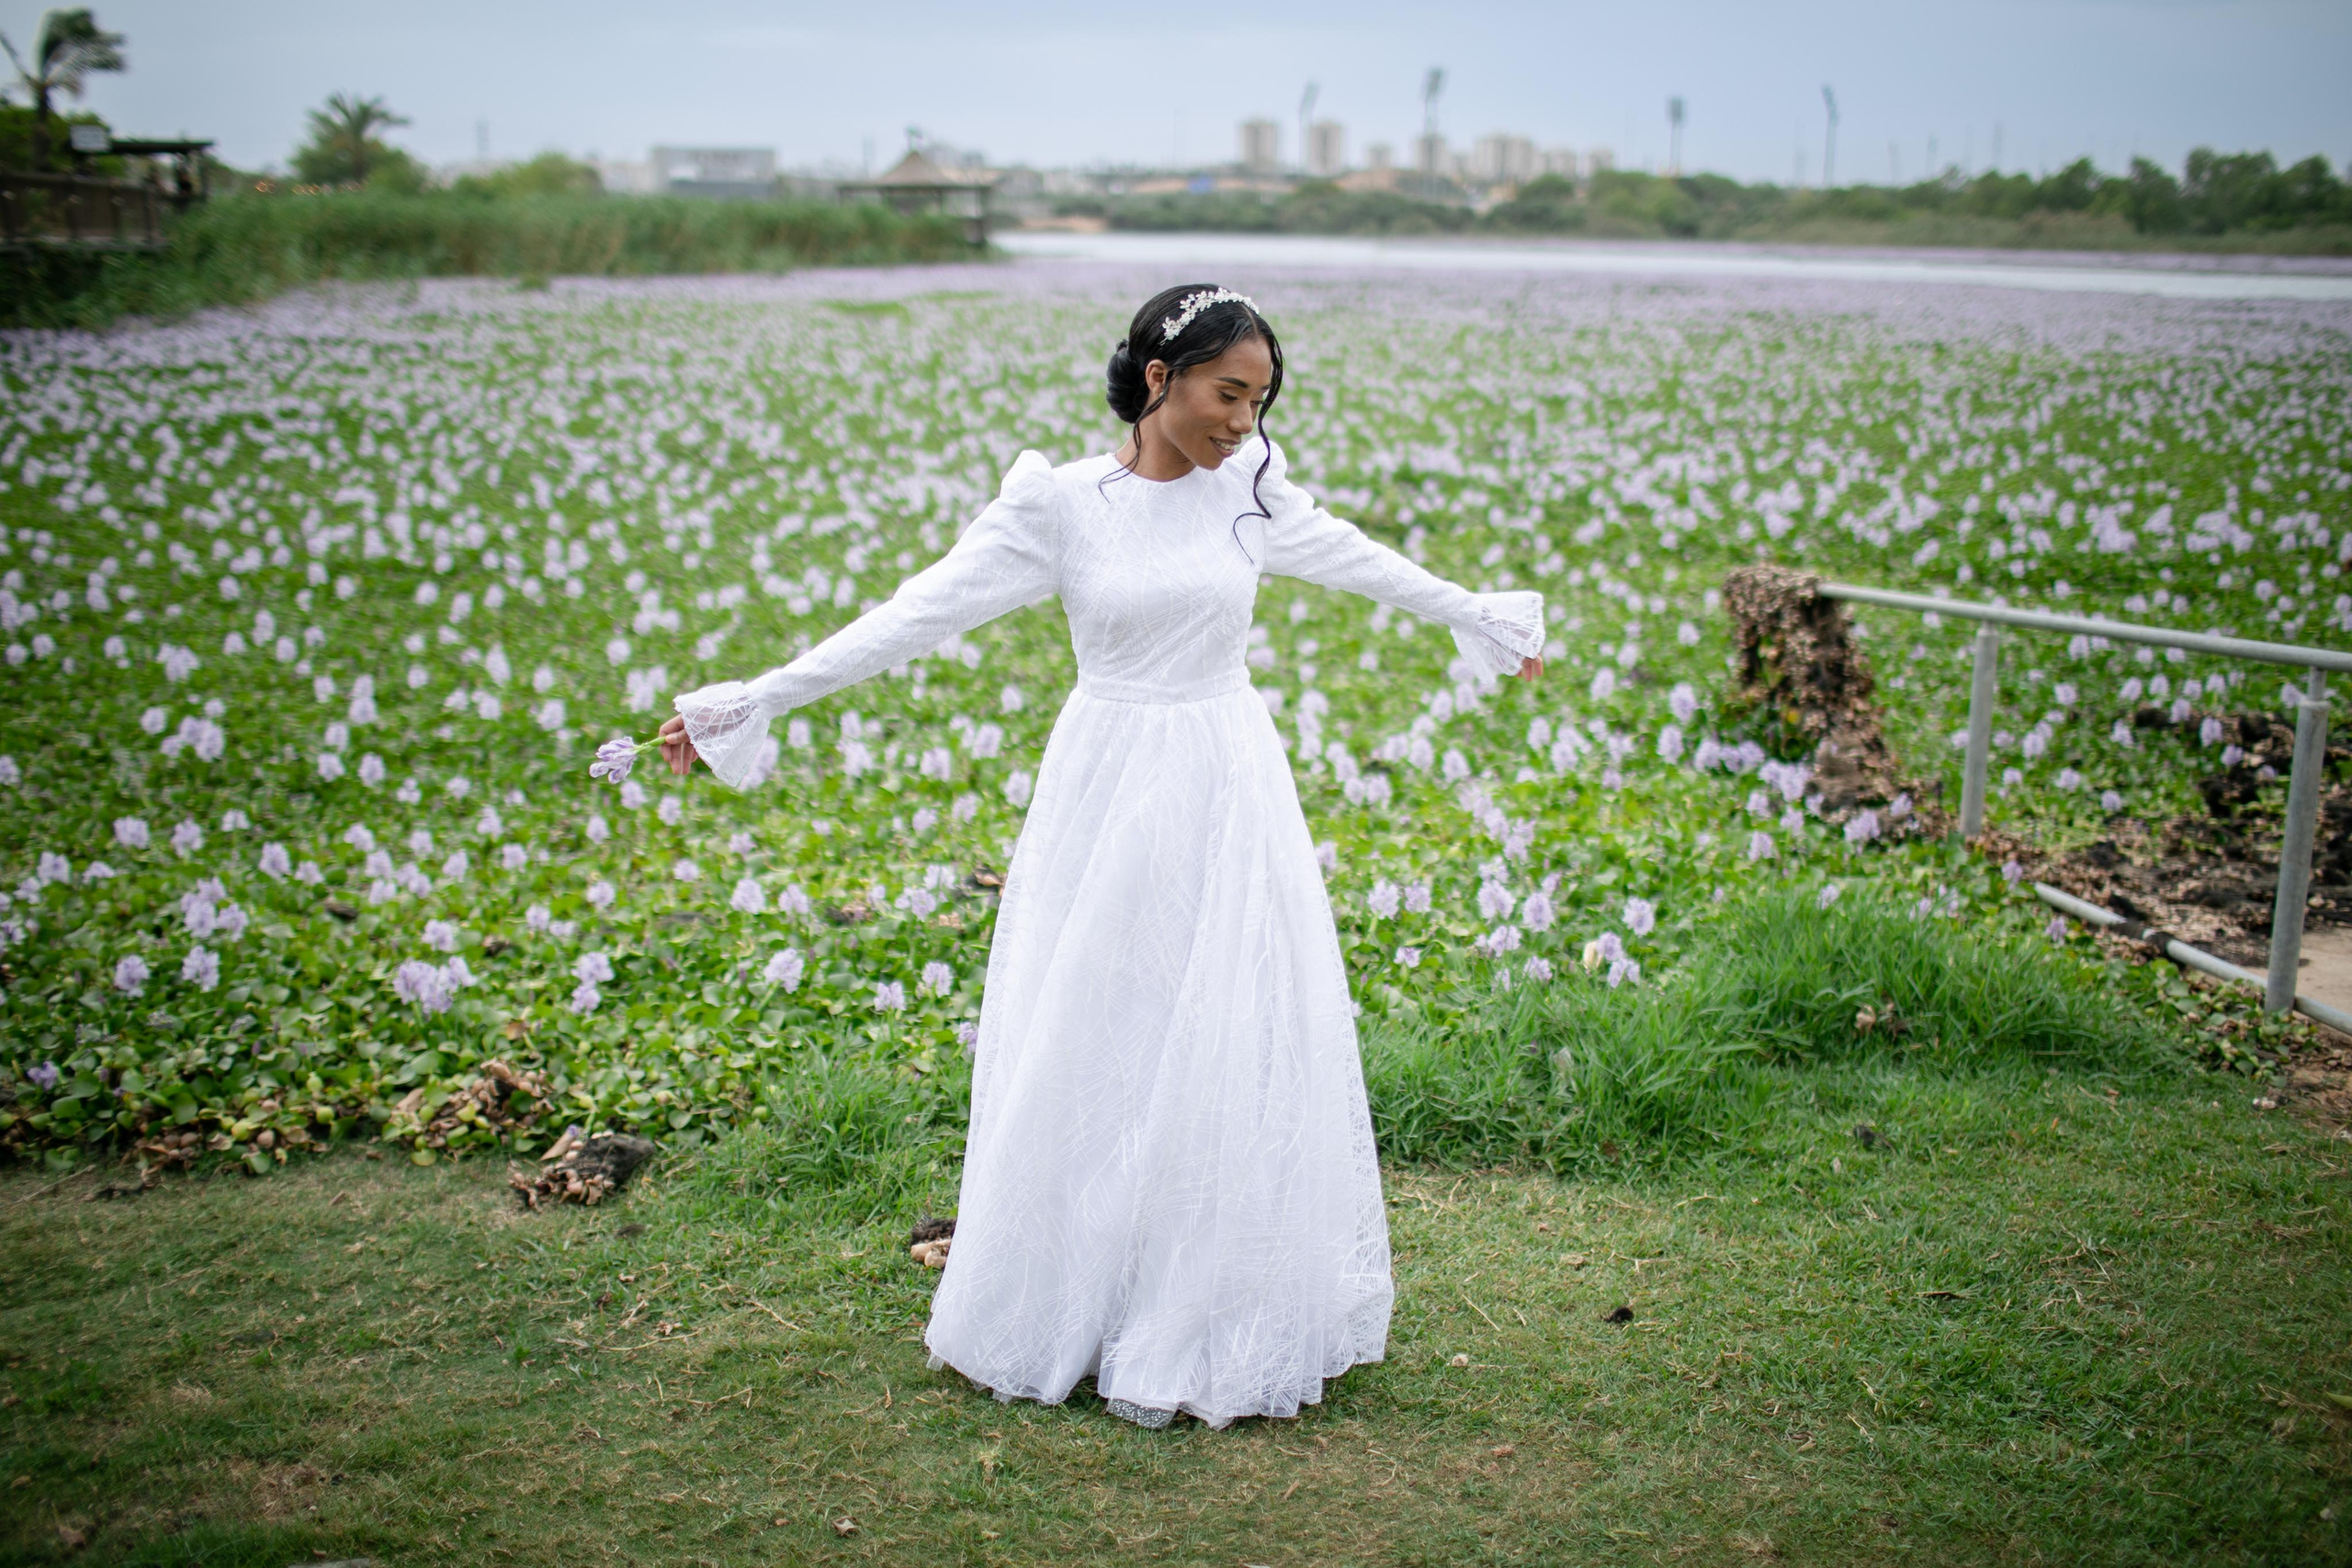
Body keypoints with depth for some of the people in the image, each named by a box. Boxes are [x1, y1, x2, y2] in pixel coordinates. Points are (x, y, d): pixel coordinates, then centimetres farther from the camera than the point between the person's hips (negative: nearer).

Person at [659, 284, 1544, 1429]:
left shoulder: (1247, 490, 2)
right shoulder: (1057, 502, -6)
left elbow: (1354, 560, 18)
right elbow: (923, 611, -9)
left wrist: (1477, 618, 30)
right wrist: (756, 701, -13)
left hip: (1231, 797, 2)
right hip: (1108, 801, -2)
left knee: (1230, 1059, 5)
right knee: (1091, 1055, 5)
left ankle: (1206, 1329, 20)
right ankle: (1063, 1309, 22)